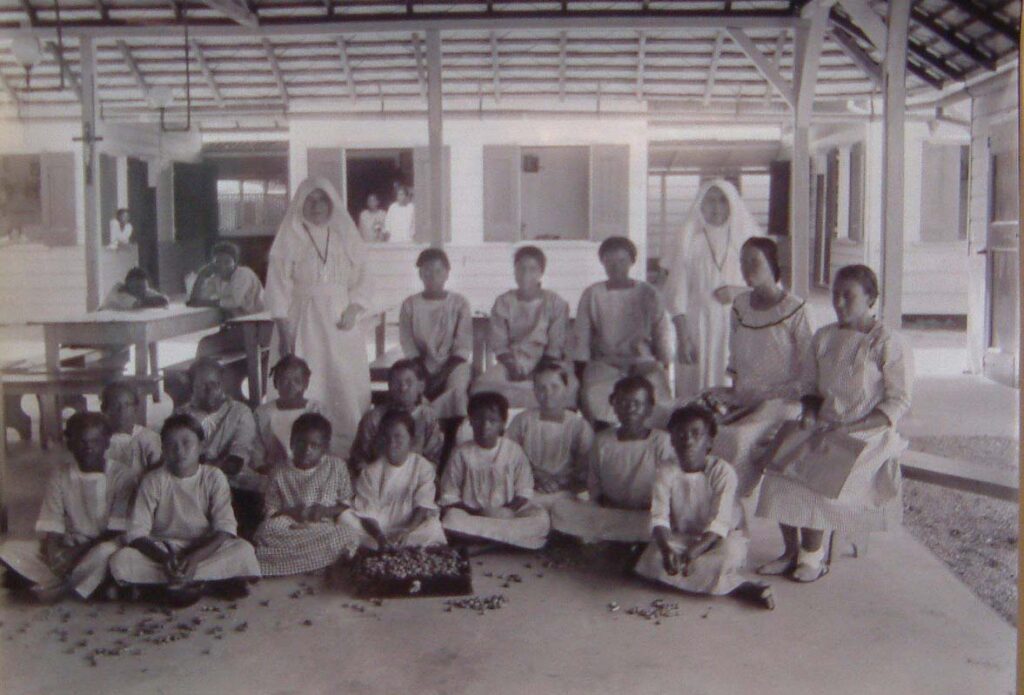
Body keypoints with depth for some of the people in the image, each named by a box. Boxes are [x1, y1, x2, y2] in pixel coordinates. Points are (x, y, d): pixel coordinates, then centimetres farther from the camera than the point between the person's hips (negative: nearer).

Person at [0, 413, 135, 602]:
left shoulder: (122, 477, -6)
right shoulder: (60, 477, 4)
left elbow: (116, 531, -9)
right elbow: (51, 530, -1)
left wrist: (80, 553, -19)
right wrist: (54, 552, -22)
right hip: (67, 550, 4)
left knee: (106, 551, -39)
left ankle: (54, 588, -23)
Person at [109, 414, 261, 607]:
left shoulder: (214, 477, -6)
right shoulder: (153, 481, -6)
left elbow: (225, 530, -13)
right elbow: (136, 534, -13)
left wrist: (194, 557, -29)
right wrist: (164, 558, -31)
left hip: (205, 549, -1)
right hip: (161, 551, 1)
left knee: (244, 550, -28)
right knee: (120, 561, -29)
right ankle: (210, 584, -28)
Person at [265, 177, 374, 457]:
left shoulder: (345, 236, 11)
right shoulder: (290, 238, 3)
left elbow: (363, 279, 10)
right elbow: (278, 285, -1)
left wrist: (353, 309, -8)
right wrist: (283, 330, -9)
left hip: (340, 322, 2)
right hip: (303, 322, -2)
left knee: (348, 384, 0)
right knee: (305, 387, -6)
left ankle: (350, 449, 6)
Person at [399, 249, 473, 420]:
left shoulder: (459, 303, 4)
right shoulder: (410, 305, 6)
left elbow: (463, 347, -3)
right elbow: (408, 347, 0)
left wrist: (443, 374, -15)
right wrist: (425, 375, -13)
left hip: (452, 364, -1)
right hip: (422, 366, 1)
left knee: (456, 390, -33)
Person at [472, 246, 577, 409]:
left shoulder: (556, 304, 3)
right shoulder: (504, 303, 8)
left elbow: (556, 346, -2)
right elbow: (498, 343, 2)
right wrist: (511, 366, -16)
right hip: (512, 361, 1)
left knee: (568, 387, -35)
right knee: (484, 384, -31)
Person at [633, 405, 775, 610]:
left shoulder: (722, 471, -16)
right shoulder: (666, 473, -8)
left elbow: (720, 522, -23)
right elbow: (659, 518, -18)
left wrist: (695, 550, -39)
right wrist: (666, 549, -38)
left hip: (718, 538, -3)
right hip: (681, 538, 4)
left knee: (730, 553, -38)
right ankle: (738, 587, -27)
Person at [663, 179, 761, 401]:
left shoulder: (748, 238, 9)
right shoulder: (689, 241, 5)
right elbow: (677, 293, 0)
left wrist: (739, 291, -8)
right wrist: (683, 338, -8)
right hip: (700, 330, -1)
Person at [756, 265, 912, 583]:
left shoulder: (888, 344, -6)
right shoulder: (824, 337, 12)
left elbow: (899, 401, -7)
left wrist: (853, 428, -16)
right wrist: (810, 411, -1)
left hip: (868, 435, -5)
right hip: (824, 429, 6)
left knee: (817, 472, -29)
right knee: (780, 468, -19)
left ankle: (813, 553, -11)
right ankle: (792, 551, -8)